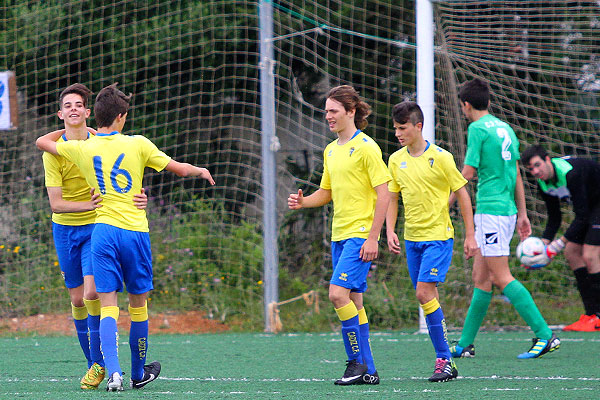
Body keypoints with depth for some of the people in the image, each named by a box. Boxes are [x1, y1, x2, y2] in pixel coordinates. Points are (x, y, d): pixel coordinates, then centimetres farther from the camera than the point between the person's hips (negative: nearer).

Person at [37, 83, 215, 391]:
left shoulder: (81, 149, 3)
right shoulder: (137, 144, -2)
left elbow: (42, 142, 20)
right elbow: (180, 169, 4)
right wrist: (201, 171, 26)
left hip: (104, 229, 1)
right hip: (136, 231, -1)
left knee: (108, 306, -2)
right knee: (138, 305, 13)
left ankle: (113, 371, -22)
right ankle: (138, 374, 25)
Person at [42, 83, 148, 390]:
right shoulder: (54, 151, -10)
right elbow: (55, 203, -15)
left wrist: (140, 197, -20)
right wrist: (88, 205, -33)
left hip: (96, 226, -1)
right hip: (65, 228, 1)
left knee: (92, 293, -16)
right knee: (78, 299, 6)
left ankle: (99, 362, -5)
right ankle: (93, 363, 20)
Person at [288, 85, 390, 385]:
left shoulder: (366, 147, -10)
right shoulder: (330, 150, 15)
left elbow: (383, 194, -13)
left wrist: (372, 237, -18)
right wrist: (303, 202, 2)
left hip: (361, 234, -8)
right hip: (339, 235, 8)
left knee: (338, 293, -18)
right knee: (353, 300, 7)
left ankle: (358, 361, -10)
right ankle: (367, 371, 10)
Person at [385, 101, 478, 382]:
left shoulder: (440, 157, -9)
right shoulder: (396, 160, 6)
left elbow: (462, 194, -2)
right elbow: (392, 198, 15)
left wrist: (470, 235, -3)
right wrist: (390, 231, 1)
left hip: (438, 235, -6)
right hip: (411, 238, 6)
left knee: (424, 292, -17)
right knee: (427, 297, 5)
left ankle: (444, 360, -12)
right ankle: (444, 358, 13)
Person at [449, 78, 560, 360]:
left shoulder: (477, 129, -9)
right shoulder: (505, 128, 14)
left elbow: (468, 173, -12)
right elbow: (516, 174, 18)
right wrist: (522, 214, 22)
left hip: (490, 209, -9)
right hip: (508, 209, 9)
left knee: (502, 278, -9)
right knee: (481, 277, 12)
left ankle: (545, 335, -16)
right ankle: (464, 345, 15)